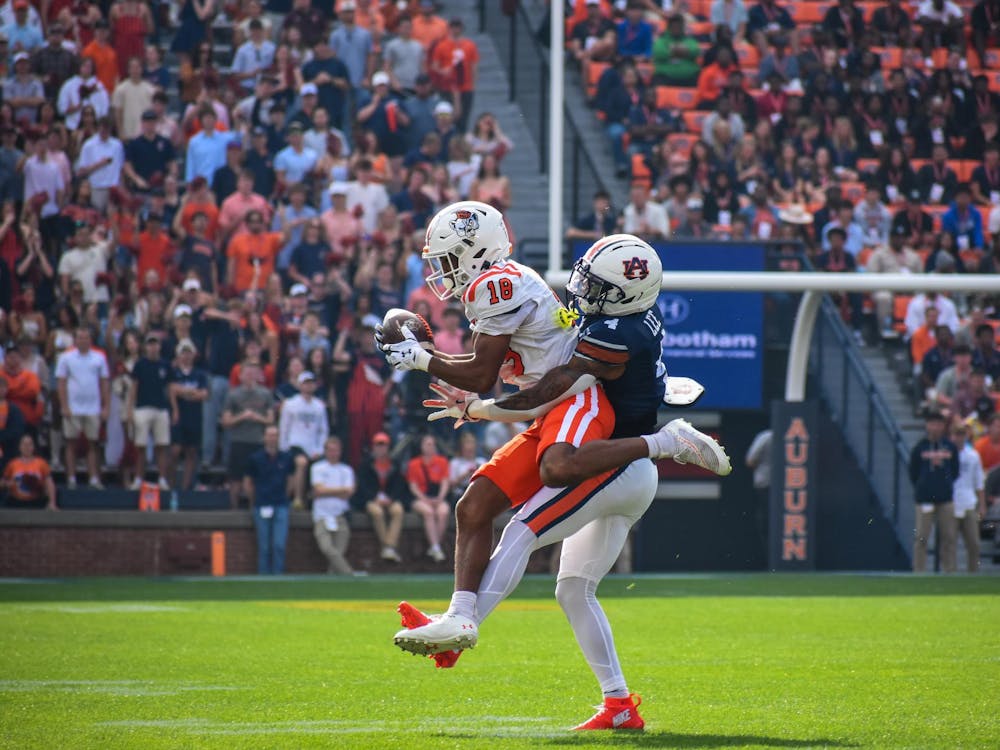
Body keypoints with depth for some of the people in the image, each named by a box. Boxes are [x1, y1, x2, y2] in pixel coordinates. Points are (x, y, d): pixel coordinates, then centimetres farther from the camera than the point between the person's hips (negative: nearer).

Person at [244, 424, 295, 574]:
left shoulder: (286, 458, 7)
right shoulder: (255, 458, 1)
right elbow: (247, 483, 8)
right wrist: (254, 501, 10)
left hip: (281, 506, 1)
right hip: (262, 506, -1)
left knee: (279, 545, -9)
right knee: (264, 547, -1)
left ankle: (278, 575, -3)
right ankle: (264, 577, 6)